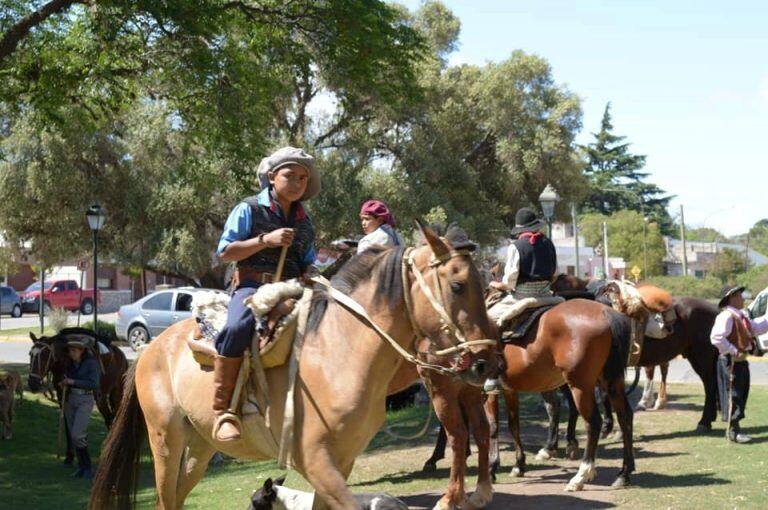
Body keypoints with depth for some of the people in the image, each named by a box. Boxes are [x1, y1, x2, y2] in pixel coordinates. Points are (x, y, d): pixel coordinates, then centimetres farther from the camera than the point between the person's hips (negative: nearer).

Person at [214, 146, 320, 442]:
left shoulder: (304, 223, 19)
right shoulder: (249, 210, 4)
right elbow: (225, 252, -3)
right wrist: (266, 239, -12)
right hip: (252, 285, -6)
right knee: (237, 327, -36)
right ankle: (222, 411, -30)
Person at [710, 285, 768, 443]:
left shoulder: (742, 317, 15)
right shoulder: (726, 316, -17)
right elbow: (716, 338, -26)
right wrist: (734, 352, -22)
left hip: (741, 361, 10)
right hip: (730, 362, -10)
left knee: (742, 394, 13)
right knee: (733, 395, -7)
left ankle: (735, 428, 21)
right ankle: (733, 431, -2)